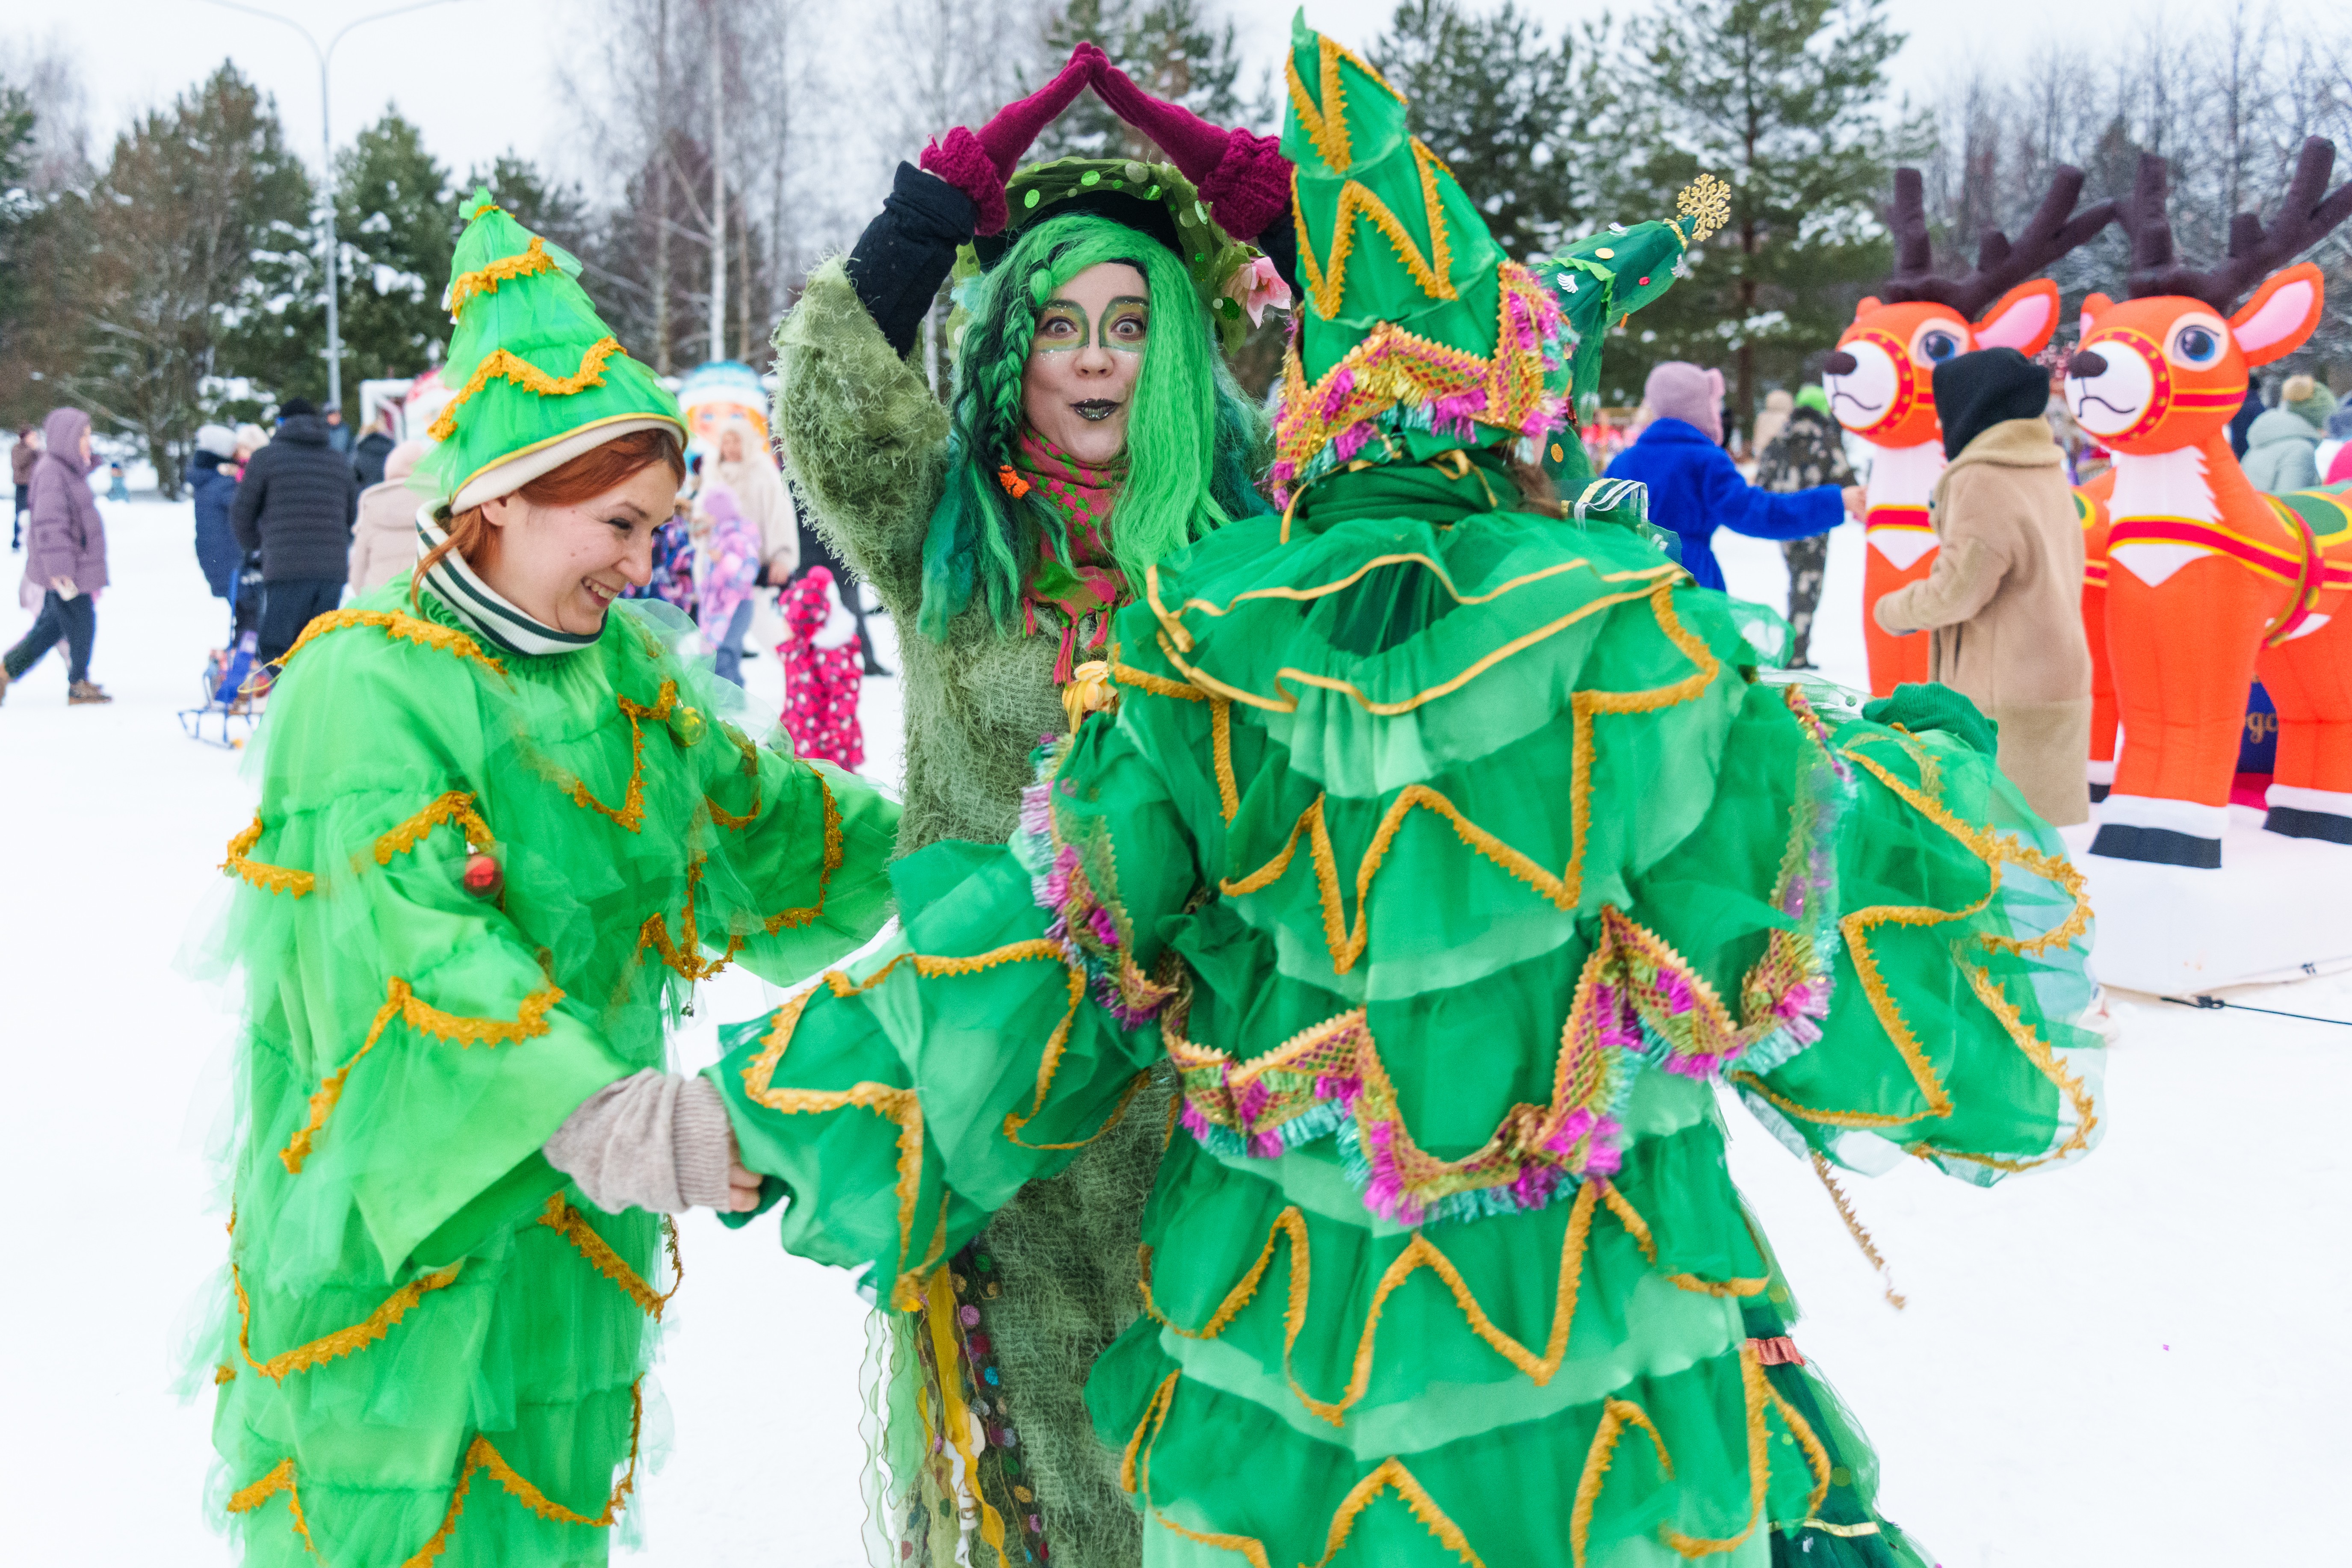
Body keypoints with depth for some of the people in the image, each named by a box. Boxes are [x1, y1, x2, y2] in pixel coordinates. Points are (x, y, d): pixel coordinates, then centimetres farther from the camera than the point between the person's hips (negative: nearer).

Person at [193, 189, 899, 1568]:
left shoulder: (629, 673, 7)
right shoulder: (365, 684, -17)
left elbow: (761, 814, 19)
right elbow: (407, 944, -29)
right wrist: (597, 1114, -39)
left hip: (579, 1227, 7)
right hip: (395, 1224, -7)